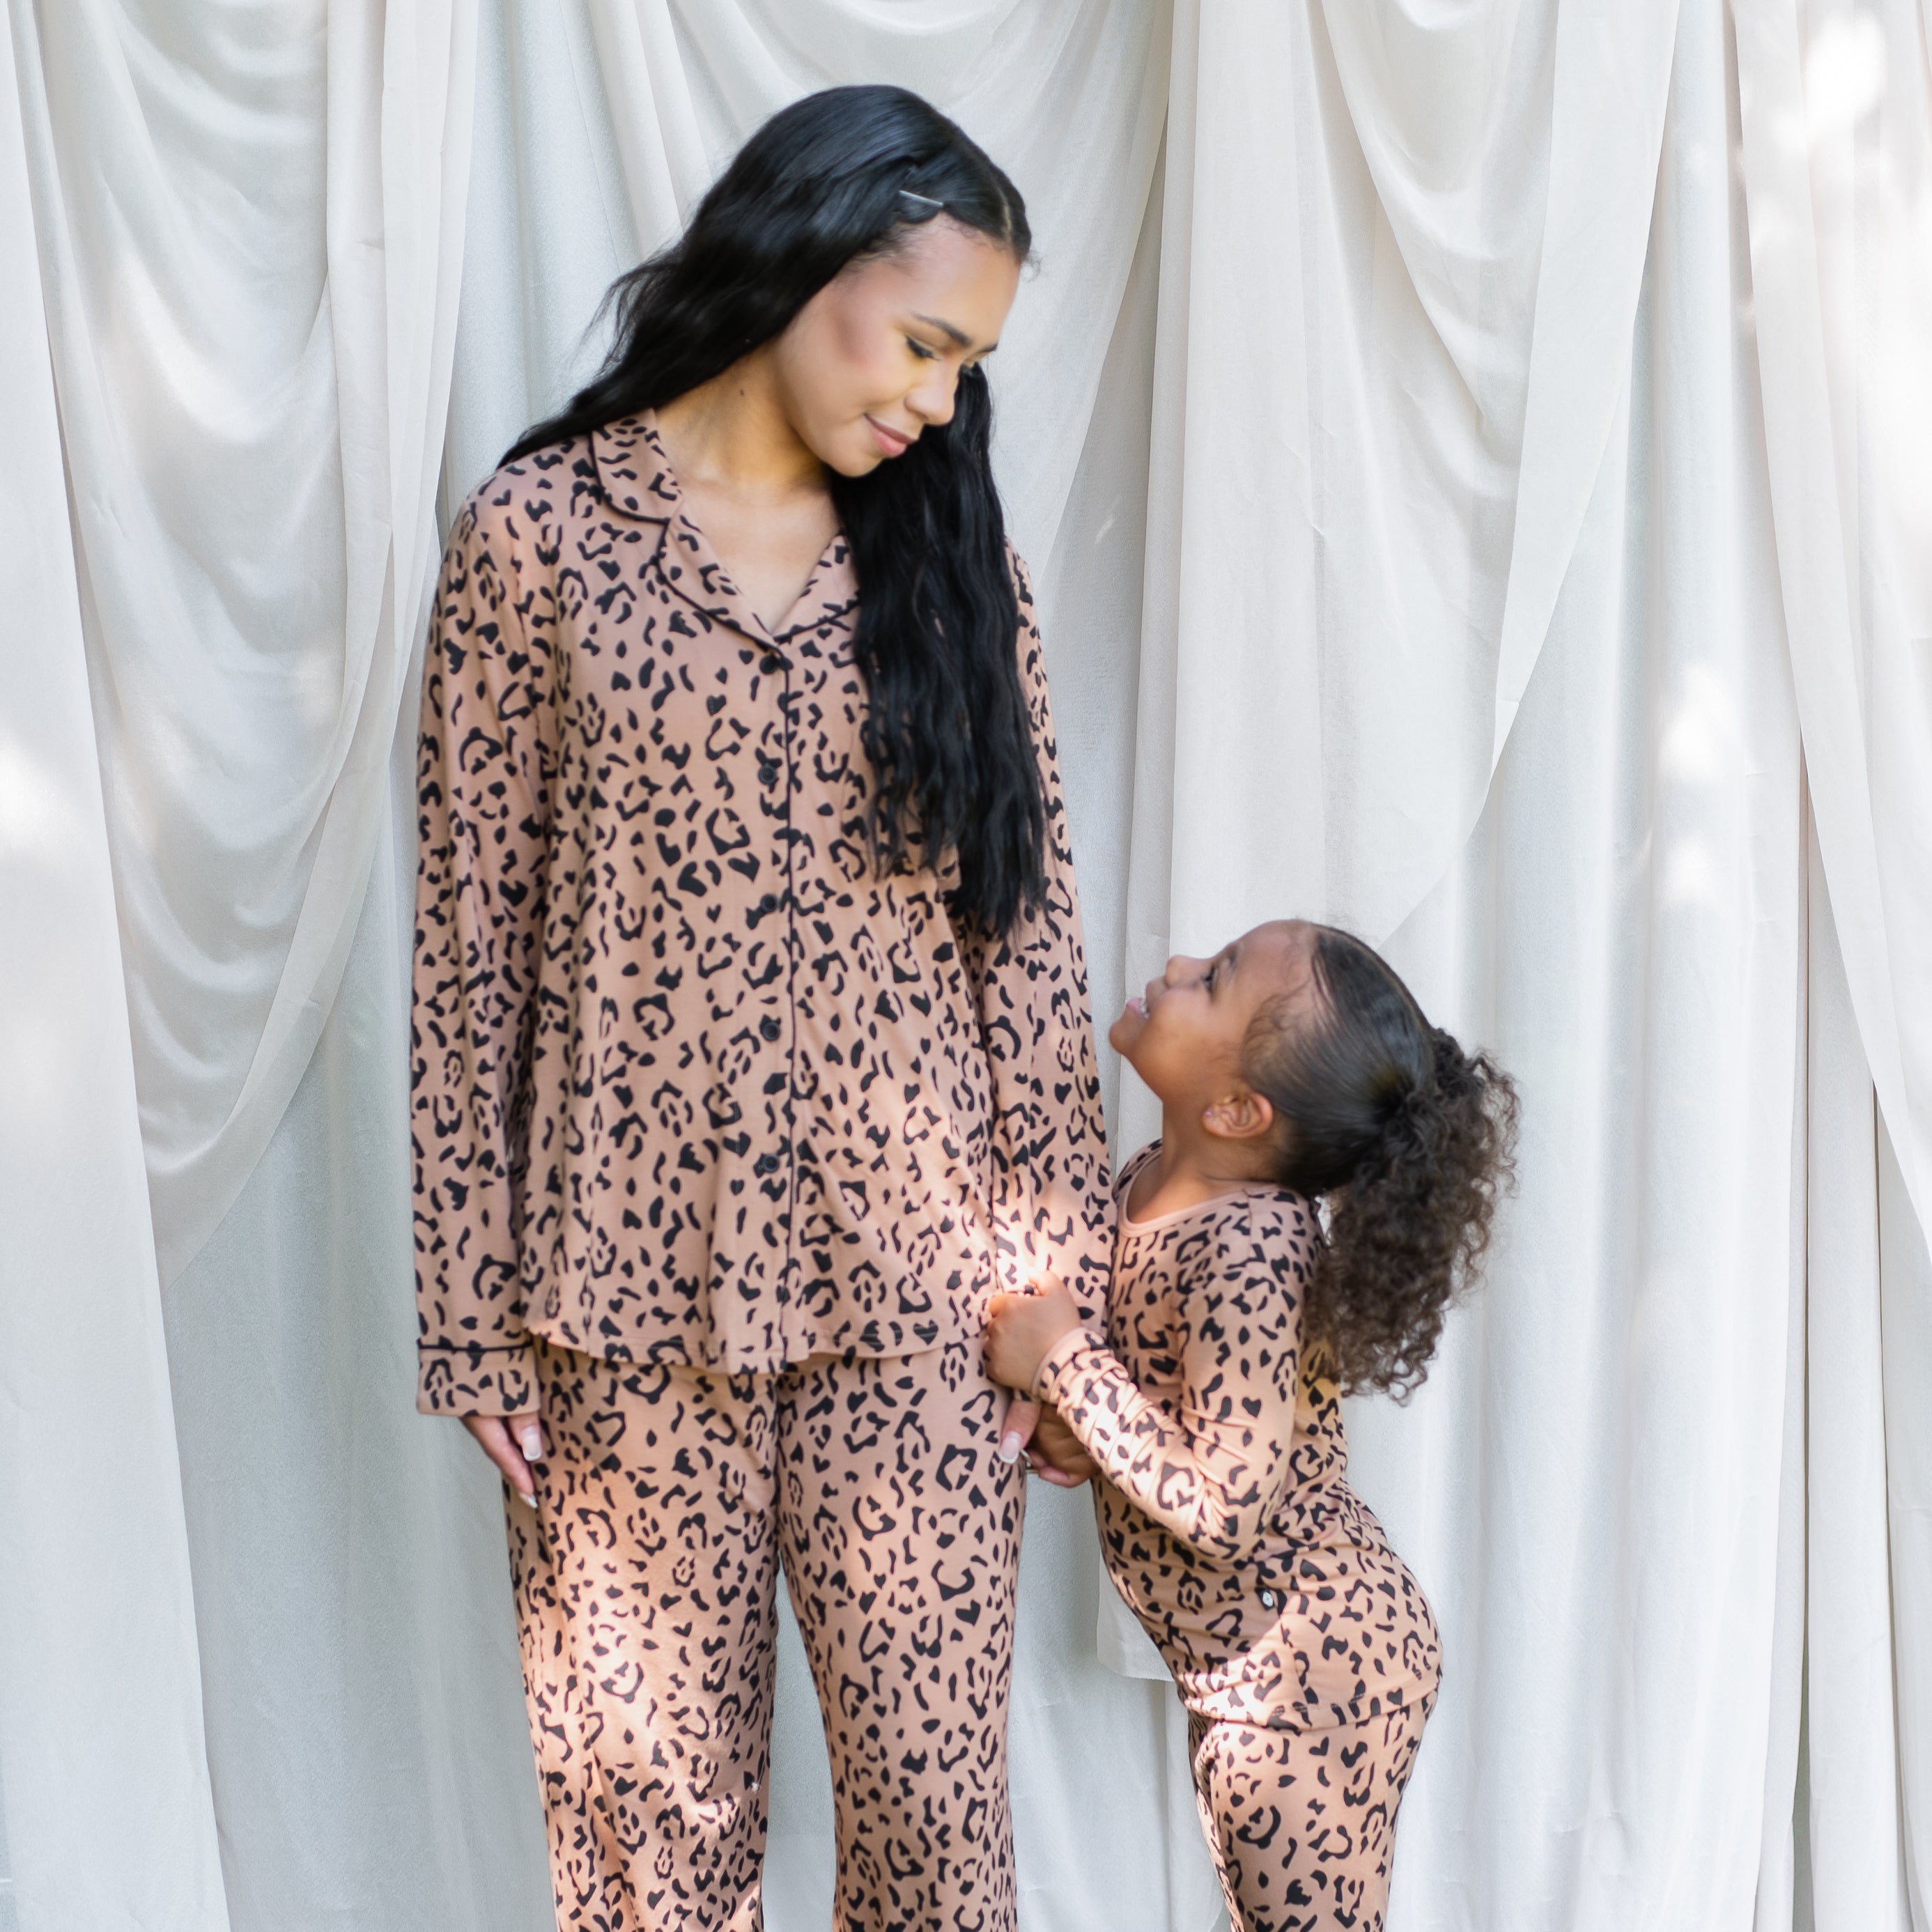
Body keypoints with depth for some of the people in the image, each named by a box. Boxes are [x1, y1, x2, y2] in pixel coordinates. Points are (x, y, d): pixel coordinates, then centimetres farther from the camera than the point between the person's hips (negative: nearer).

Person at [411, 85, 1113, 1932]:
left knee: (934, 1784, 7)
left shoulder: (944, 550, 6)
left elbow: (1026, 923, 5)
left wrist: (1064, 1279, 2)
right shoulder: (539, 532, -2)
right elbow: (473, 937, -1)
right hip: (630, 1281, -1)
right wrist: (474, 1307, -2)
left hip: (911, 1284, 2)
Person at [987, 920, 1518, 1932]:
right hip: (1240, 1664, 9)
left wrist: (1064, 1359, -25)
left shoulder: (1248, 1256, -29)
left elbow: (1223, 1507, -31)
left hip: (1312, 1670, -9)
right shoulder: (1151, 1182, -1)